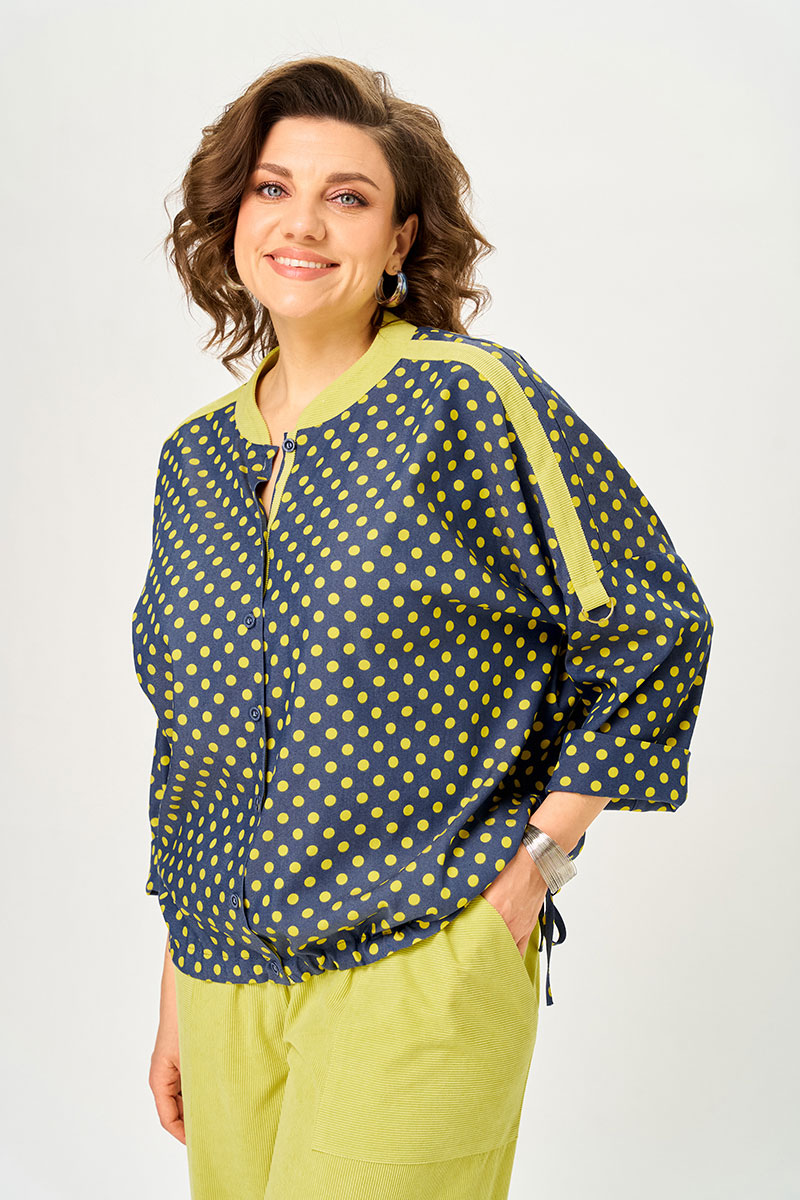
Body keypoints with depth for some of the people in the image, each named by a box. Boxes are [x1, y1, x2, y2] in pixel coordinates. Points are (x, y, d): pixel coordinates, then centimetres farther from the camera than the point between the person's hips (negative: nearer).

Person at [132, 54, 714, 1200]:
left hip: (422, 966, -5)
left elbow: (651, 631, -4)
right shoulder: (194, 458, 9)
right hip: (226, 978, 5)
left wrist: (536, 855, -6)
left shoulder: (472, 398, -7)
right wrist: (177, 999, 14)